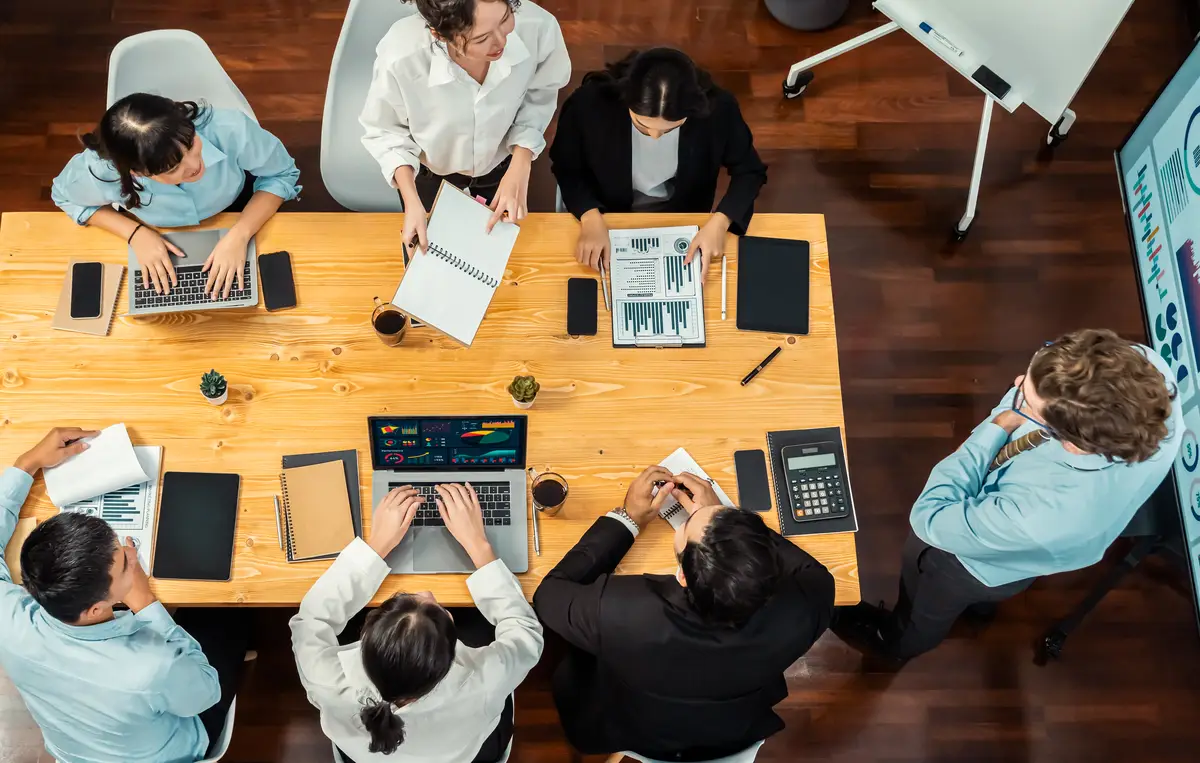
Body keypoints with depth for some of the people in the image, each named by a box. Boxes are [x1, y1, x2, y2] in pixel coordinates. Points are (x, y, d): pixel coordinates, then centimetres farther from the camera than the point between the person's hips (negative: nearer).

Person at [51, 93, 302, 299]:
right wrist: (135, 233, -26)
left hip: (238, 216, 0)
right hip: (159, 237, 0)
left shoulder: (230, 129, -41)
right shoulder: (101, 171, -38)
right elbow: (64, 197, -12)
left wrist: (239, 235, -35)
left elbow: (281, 175, -21)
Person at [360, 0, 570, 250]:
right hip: (429, 171, -1)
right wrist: (411, 202, -29)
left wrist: (520, 168, -25)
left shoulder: (538, 27, -37)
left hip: (502, 163, 2)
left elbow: (538, 96, -15)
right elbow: (385, 132, -20)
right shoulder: (401, 57, -41)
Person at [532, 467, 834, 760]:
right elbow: (817, 576, -12)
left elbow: (549, 595, -20)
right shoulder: (796, 613, -39)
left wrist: (627, 519, -15)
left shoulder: (617, 612, -45)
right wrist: (716, 515, -12)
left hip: (626, 736, -2)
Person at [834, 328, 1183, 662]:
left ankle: (900, 639, 62)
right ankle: (979, 599, 72)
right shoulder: (1147, 363, -37)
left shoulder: (1040, 521, -52)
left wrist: (996, 428, -30)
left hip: (999, 560, -5)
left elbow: (929, 518, -32)